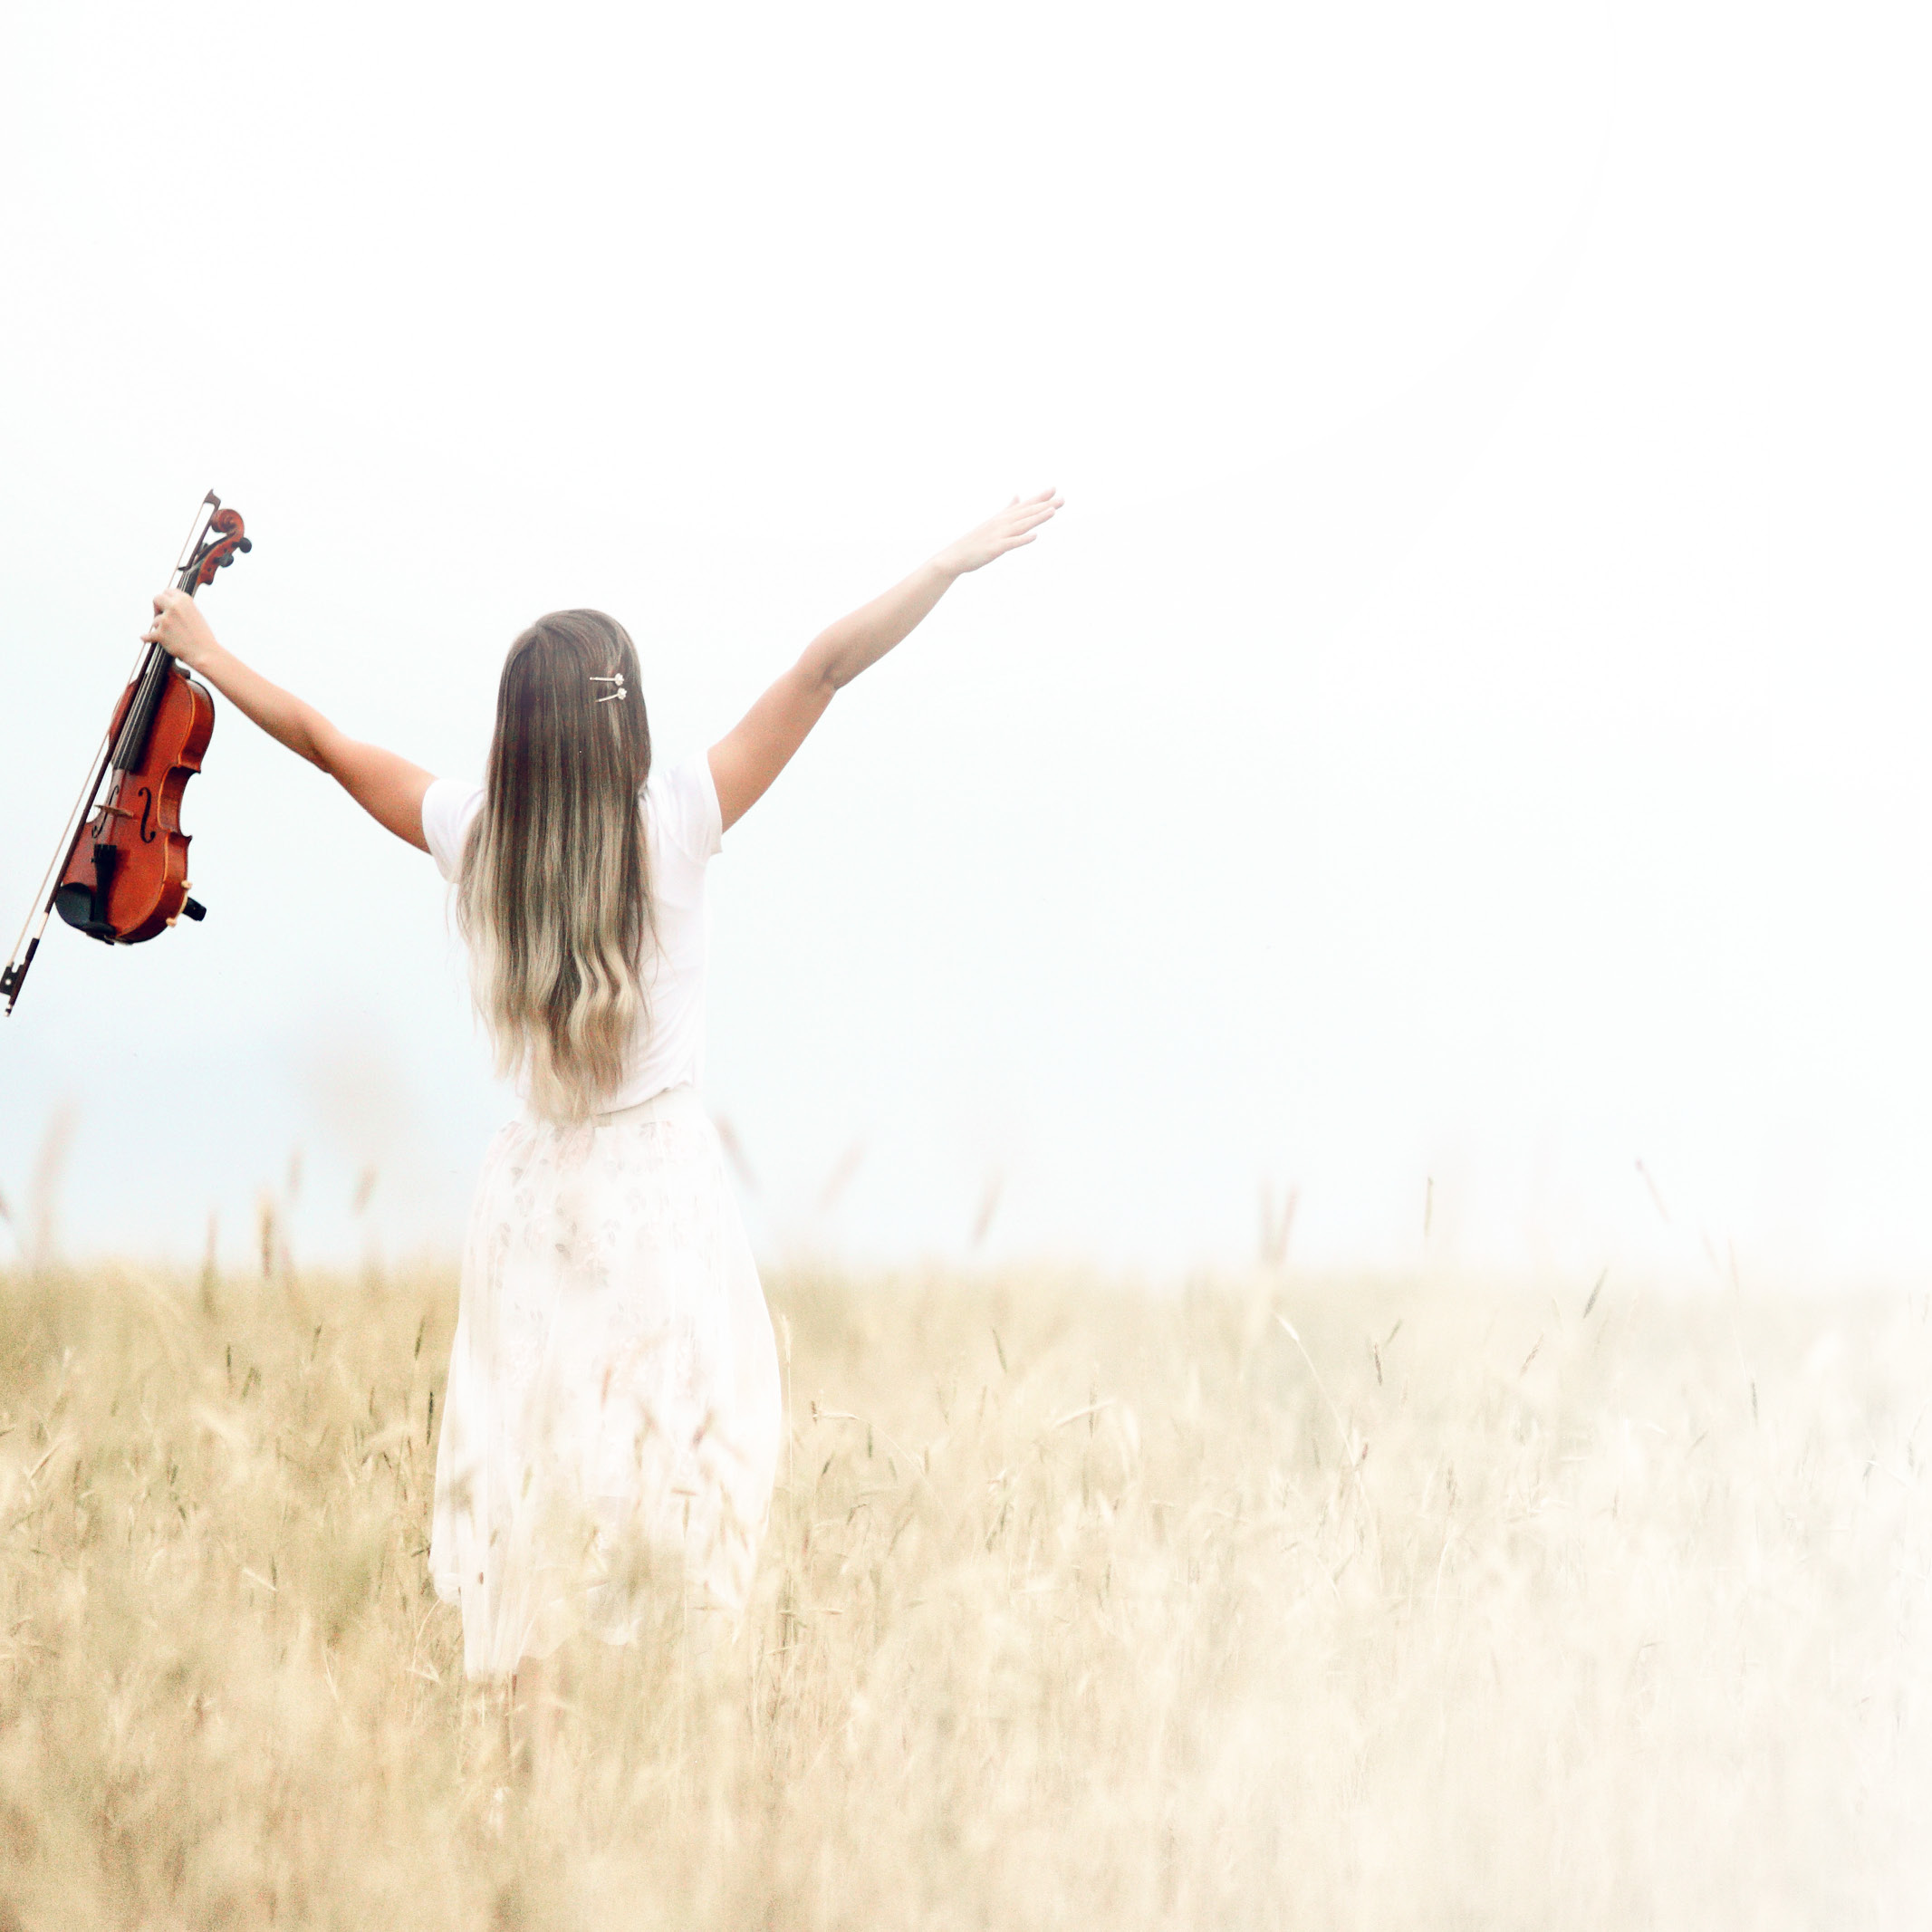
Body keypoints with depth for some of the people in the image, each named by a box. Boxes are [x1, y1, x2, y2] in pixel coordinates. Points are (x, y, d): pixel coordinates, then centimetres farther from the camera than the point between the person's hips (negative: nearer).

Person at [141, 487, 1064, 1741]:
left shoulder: (472, 833, -5)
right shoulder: (674, 821, -13)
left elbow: (318, 736, 8)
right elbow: (826, 670, -12)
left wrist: (202, 652, 22)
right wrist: (953, 565, -10)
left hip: (533, 1190, 4)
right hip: (662, 1180, -4)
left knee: (525, 1454, 10)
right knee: (684, 1451, 2)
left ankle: (522, 1695, 12)